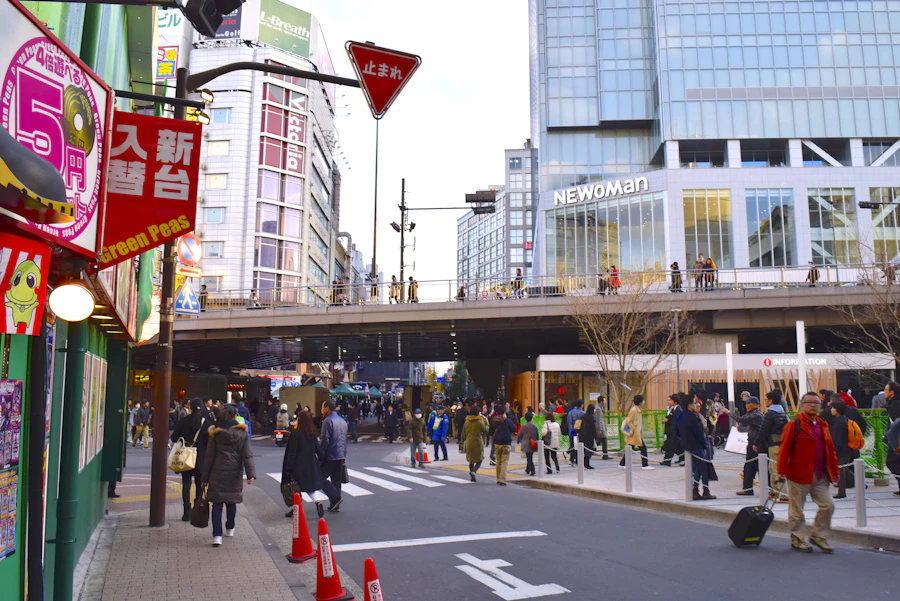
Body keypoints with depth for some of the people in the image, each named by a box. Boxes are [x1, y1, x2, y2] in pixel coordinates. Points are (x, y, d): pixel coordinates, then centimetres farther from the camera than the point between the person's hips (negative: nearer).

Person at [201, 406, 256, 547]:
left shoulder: (215, 434, -1)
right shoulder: (242, 434, 0)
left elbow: (209, 457, 0)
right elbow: (247, 456, -7)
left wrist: (204, 477, 4)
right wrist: (251, 473, -9)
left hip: (217, 473, -1)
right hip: (235, 473, 1)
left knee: (217, 503, -1)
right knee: (231, 501, 17)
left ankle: (217, 535, -11)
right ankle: (230, 529, 32)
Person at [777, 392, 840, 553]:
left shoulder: (823, 425, 12)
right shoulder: (794, 425, -8)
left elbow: (830, 449, 17)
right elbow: (784, 449, -12)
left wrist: (835, 470, 14)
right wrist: (782, 471, -16)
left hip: (820, 475, 6)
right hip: (799, 474, -6)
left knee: (828, 505, 4)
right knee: (796, 509, 3)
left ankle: (817, 535, 21)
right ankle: (796, 539, 17)